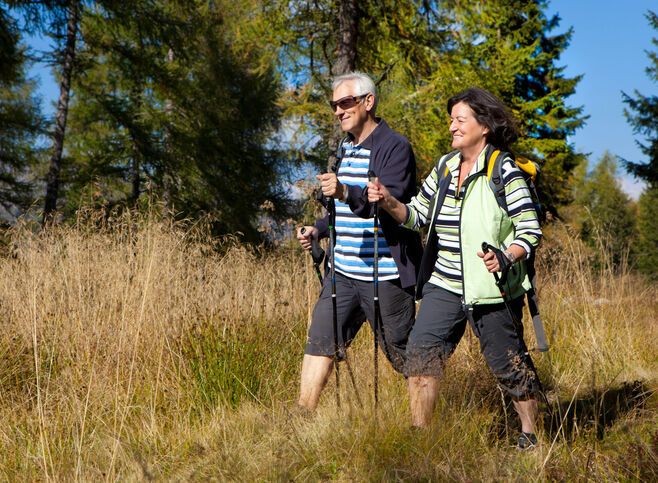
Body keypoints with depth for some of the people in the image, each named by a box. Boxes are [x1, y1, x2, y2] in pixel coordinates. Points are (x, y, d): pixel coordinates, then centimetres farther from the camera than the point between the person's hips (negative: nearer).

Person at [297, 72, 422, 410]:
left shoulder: (395, 147, -11)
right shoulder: (345, 148, 16)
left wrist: (346, 192, -39)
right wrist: (319, 230, 11)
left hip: (384, 276, -7)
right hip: (342, 271, 8)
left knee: (405, 355, 3)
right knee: (319, 344, 1)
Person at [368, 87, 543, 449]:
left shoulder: (503, 171, -10)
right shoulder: (444, 167, 9)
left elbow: (531, 230, -10)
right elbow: (417, 215, 14)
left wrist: (505, 258, -26)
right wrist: (388, 202, -4)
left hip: (490, 289, -5)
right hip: (444, 286, 6)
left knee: (508, 364, 6)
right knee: (420, 351, -6)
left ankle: (530, 436, 25)